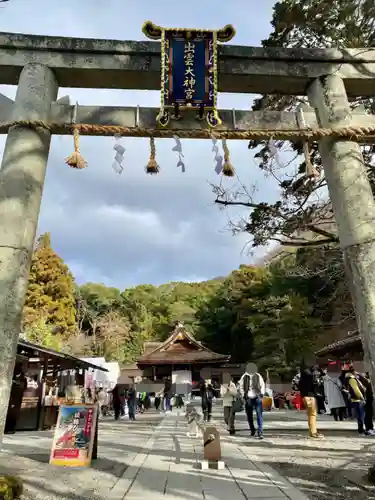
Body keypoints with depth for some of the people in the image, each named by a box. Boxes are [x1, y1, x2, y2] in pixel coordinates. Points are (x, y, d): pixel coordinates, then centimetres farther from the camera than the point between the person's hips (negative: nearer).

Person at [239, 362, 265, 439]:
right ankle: (252, 430, 32)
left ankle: (260, 432, -5)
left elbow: (262, 385, 10)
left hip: (257, 398, -1)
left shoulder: (258, 376, 0)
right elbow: (241, 387, 8)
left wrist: (262, 393, -2)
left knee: (259, 415, -9)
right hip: (248, 399, 2)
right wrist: (243, 395, -3)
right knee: (249, 416, 12)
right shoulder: (244, 377, 0)